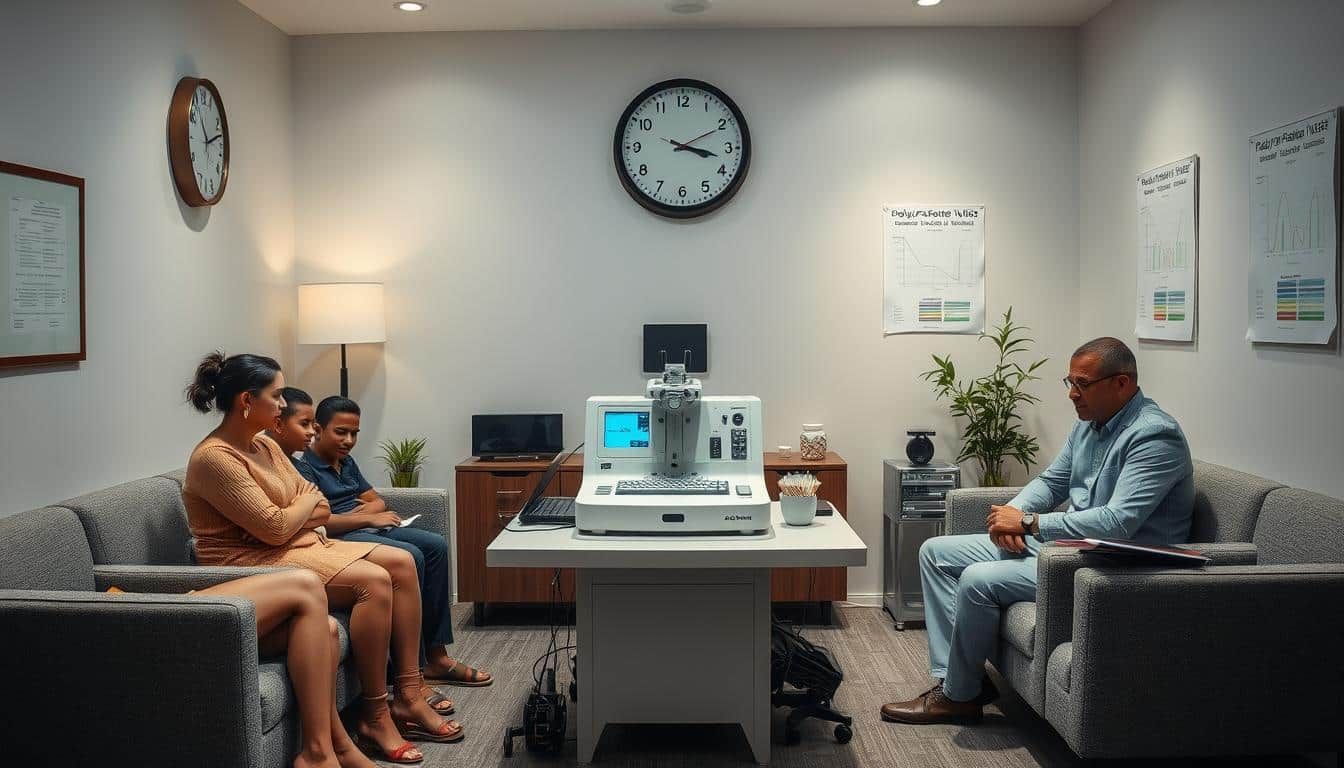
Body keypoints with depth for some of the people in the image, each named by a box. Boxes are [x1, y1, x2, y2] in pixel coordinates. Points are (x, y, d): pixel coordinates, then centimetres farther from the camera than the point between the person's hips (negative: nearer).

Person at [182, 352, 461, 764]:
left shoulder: (265, 446, 12)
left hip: (301, 546, 10)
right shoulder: (214, 459, -17)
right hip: (252, 564, -9)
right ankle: (375, 716, -16)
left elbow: (320, 511, 12)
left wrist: (292, 513, -10)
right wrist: (306, 502, -1)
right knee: (373, 580, -25)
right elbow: (275, 528, -21)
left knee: (401, 562, -5)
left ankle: (407, 695, -5)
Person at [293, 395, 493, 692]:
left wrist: (363, 512, -3)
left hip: (368, 527, 9)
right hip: (338, 538, -9)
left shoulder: (347, 462, 23)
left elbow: (377, 501, 21)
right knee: (410, 555, -29)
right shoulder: (304, 467, -5)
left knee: (436, 545, -11)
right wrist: (367, 519, -15)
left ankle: (436, 655, -11)